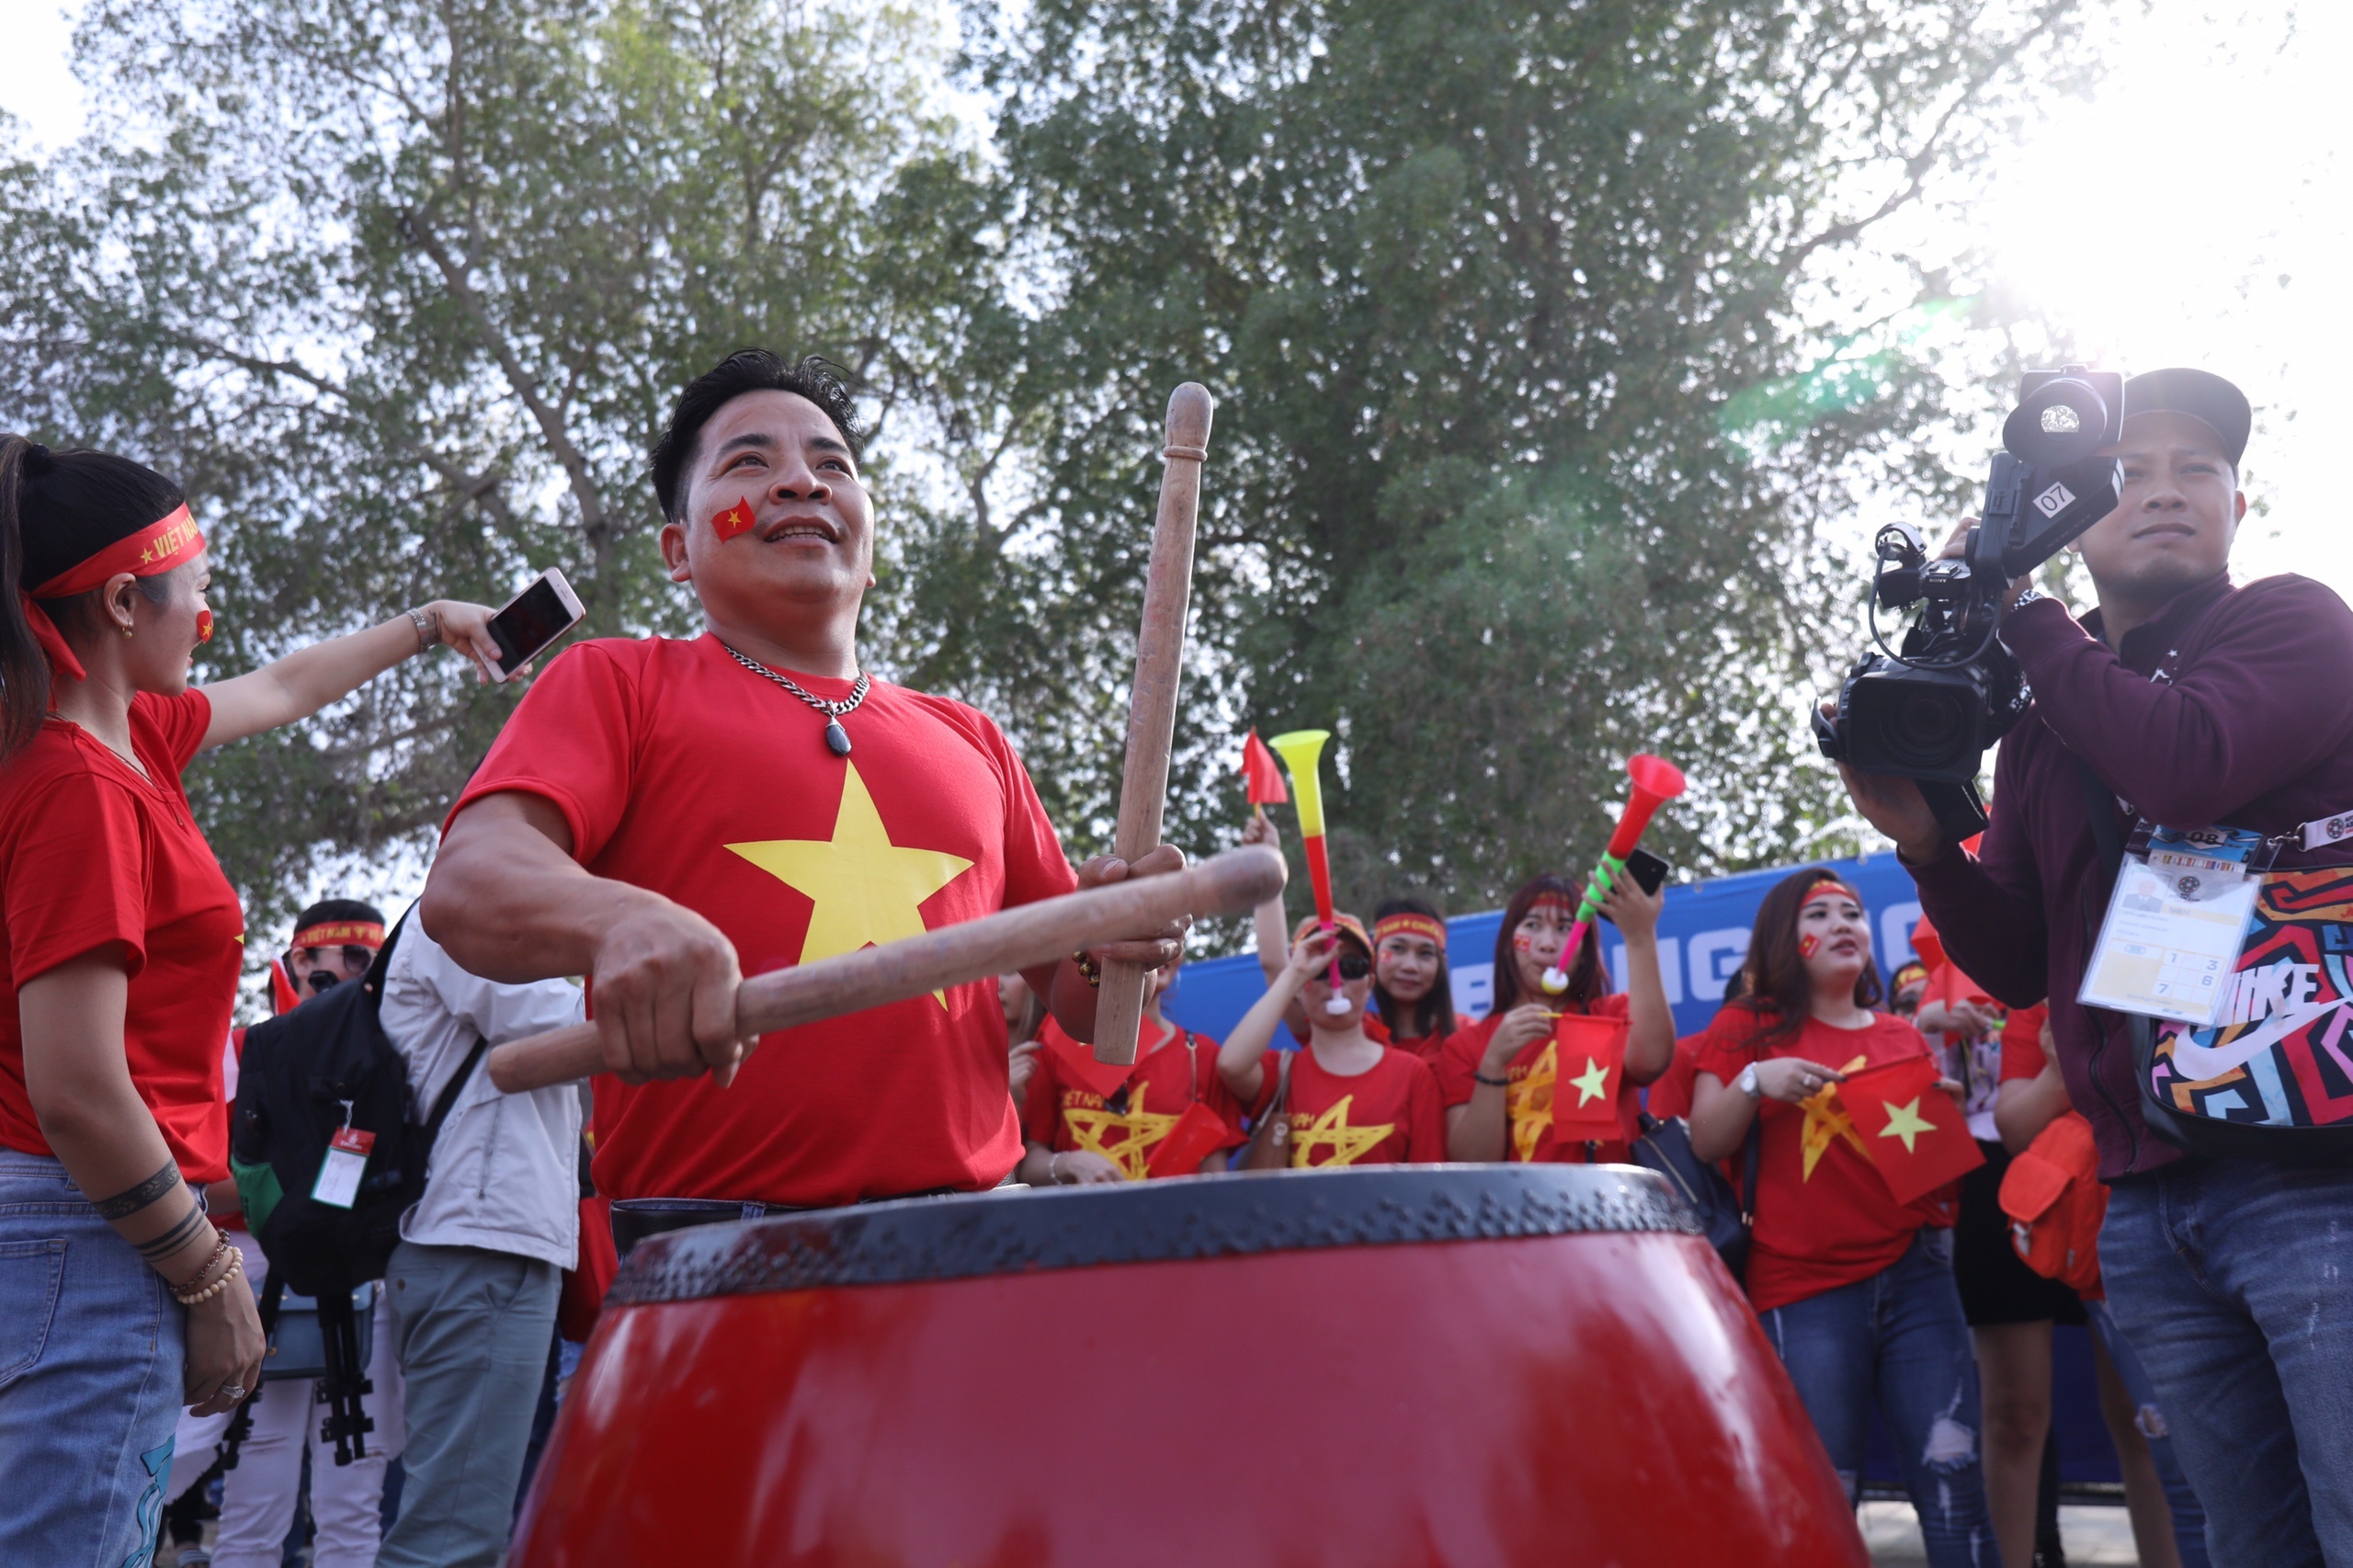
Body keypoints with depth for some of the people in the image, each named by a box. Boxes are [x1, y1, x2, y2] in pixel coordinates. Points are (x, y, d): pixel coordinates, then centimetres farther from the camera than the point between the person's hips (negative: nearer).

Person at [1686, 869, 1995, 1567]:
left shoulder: (1904, 1036, 15)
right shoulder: (1747, 1026, 8)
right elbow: (1706, 1143, 2)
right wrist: (1753, 1080, -14)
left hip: (1916, 1276, 3)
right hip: (1803, 1291, -2)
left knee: (1953, 1478, -6)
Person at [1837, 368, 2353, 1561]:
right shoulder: (2037, 722, 16)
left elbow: (2185, 762, -20)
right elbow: (2018, 962, 16)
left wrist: (2019, 612, -7)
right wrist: (1924, 841, -3)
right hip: (2147, 1202, 5)